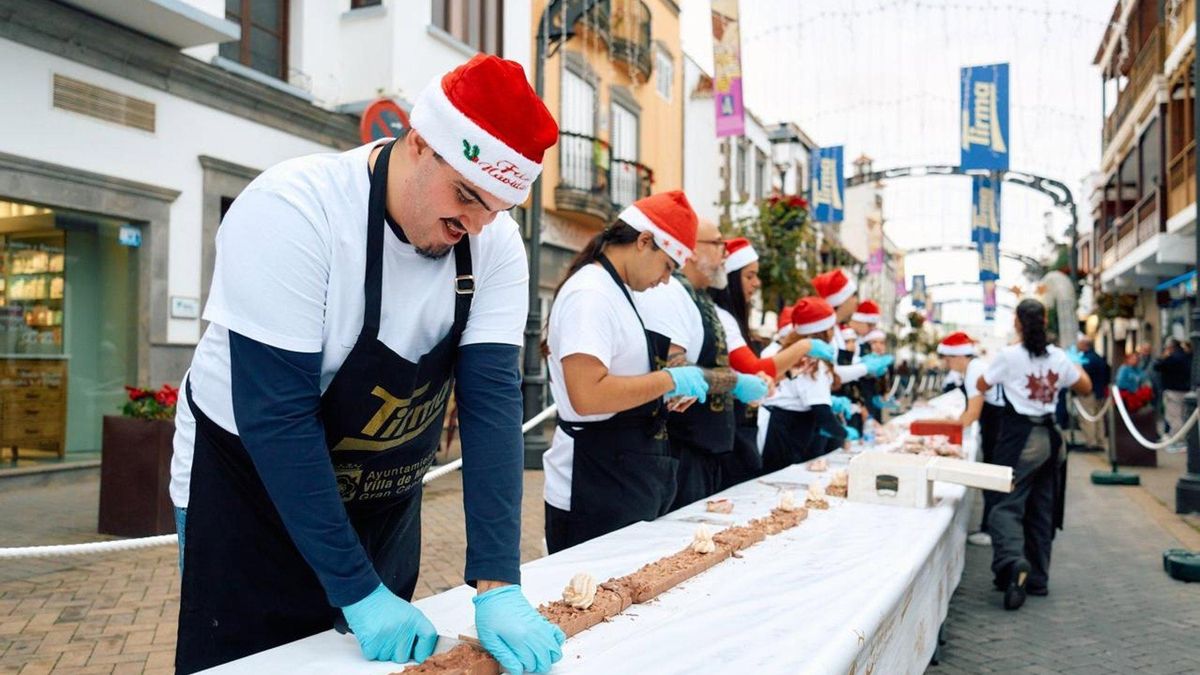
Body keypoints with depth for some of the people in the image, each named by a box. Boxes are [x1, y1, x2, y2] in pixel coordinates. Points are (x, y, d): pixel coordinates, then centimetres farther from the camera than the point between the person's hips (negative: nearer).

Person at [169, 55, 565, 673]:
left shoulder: (494, 241, -13)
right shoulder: (292, 211, -27)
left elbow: (492, 400, -18)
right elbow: (275, 416, -28)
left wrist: (498, 587, -25)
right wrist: (357, 592, -26)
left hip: (386, 499, 5)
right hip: (251, 491, -4)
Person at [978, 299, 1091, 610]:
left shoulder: (1009, 356, -11)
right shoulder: (1058, 357, 3)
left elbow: (982, 385, 3)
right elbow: (1086, 387, 17)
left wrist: (996, 366, 20)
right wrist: (1074, 366, 33)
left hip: (1019, 436, -5)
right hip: (1049, 436, 5)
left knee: (1007, 505, -6)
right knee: (1041, 510, 13)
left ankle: (1013, 561, -32)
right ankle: (1037, 579, 21)